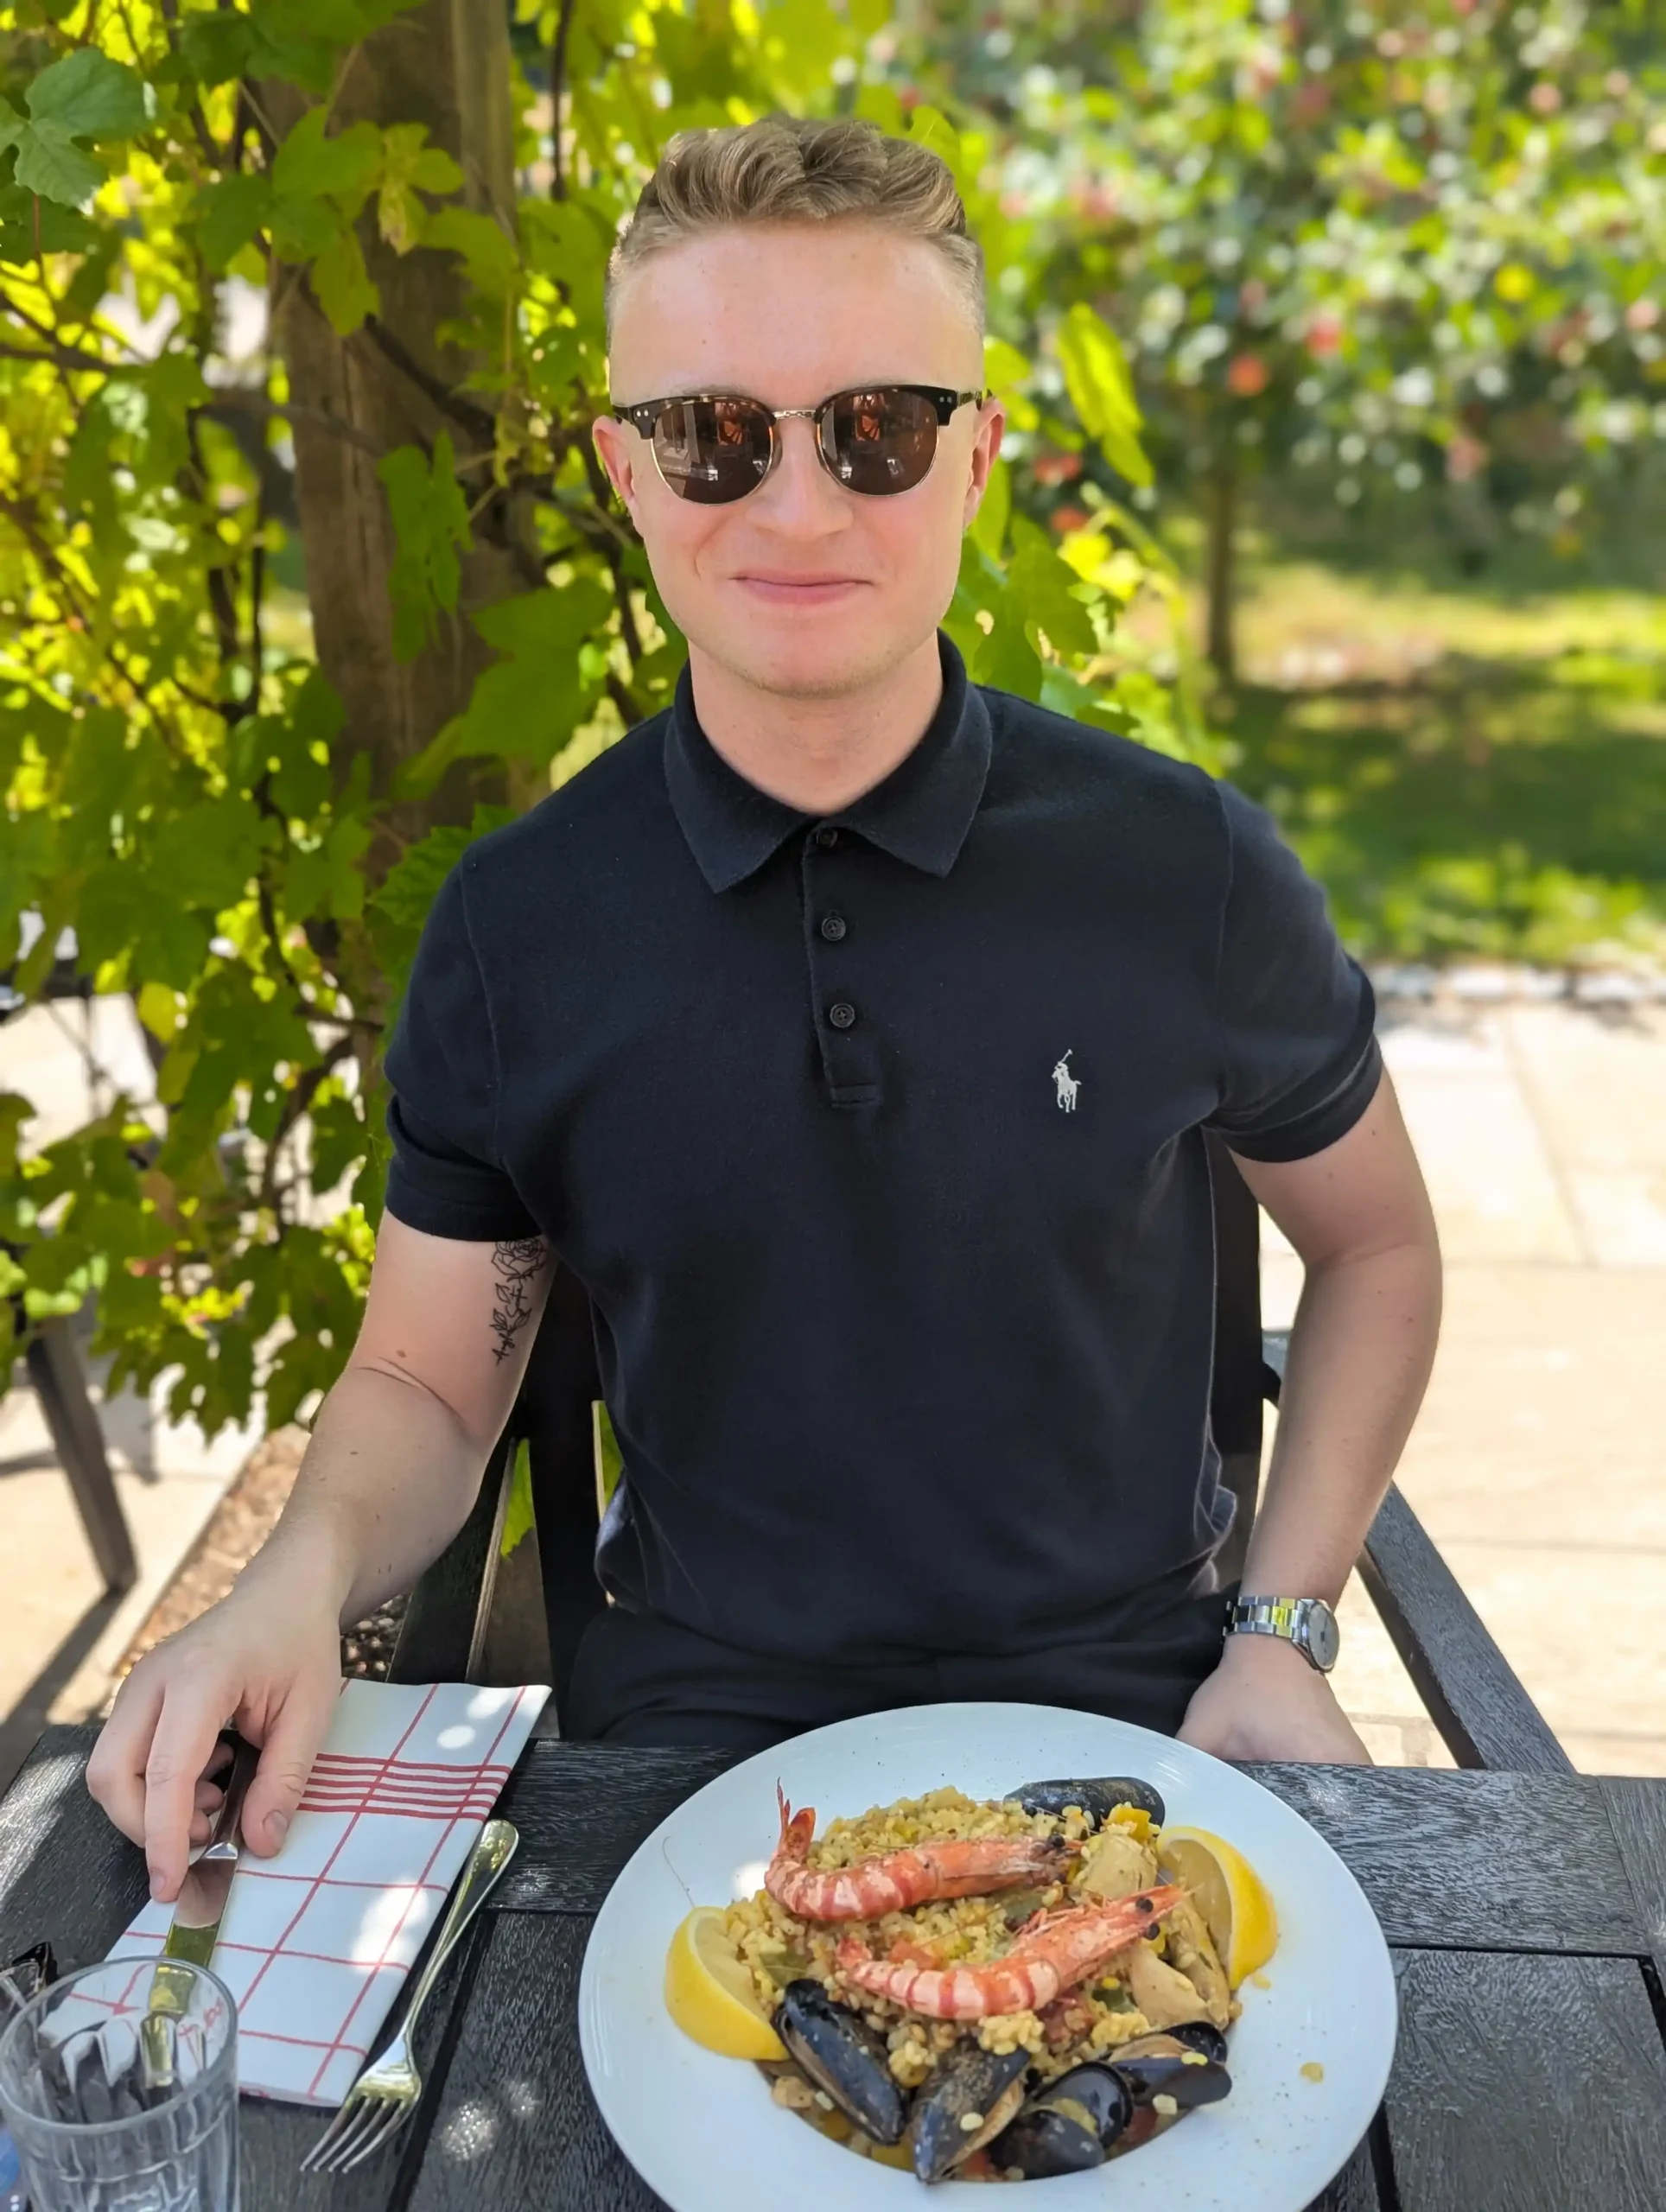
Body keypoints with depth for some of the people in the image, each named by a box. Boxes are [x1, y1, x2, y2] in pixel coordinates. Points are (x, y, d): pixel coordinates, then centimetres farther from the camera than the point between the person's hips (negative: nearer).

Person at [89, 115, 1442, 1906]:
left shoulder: (1186, 868, -8)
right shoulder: (512, 923, -5)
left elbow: (1375, 1247, 7)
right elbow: (427, 1381, 4)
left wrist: (1284, 1629, -3)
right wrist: (301, 1580, -17)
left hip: (1123, 1715, 0)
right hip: (694, 1727, 1)